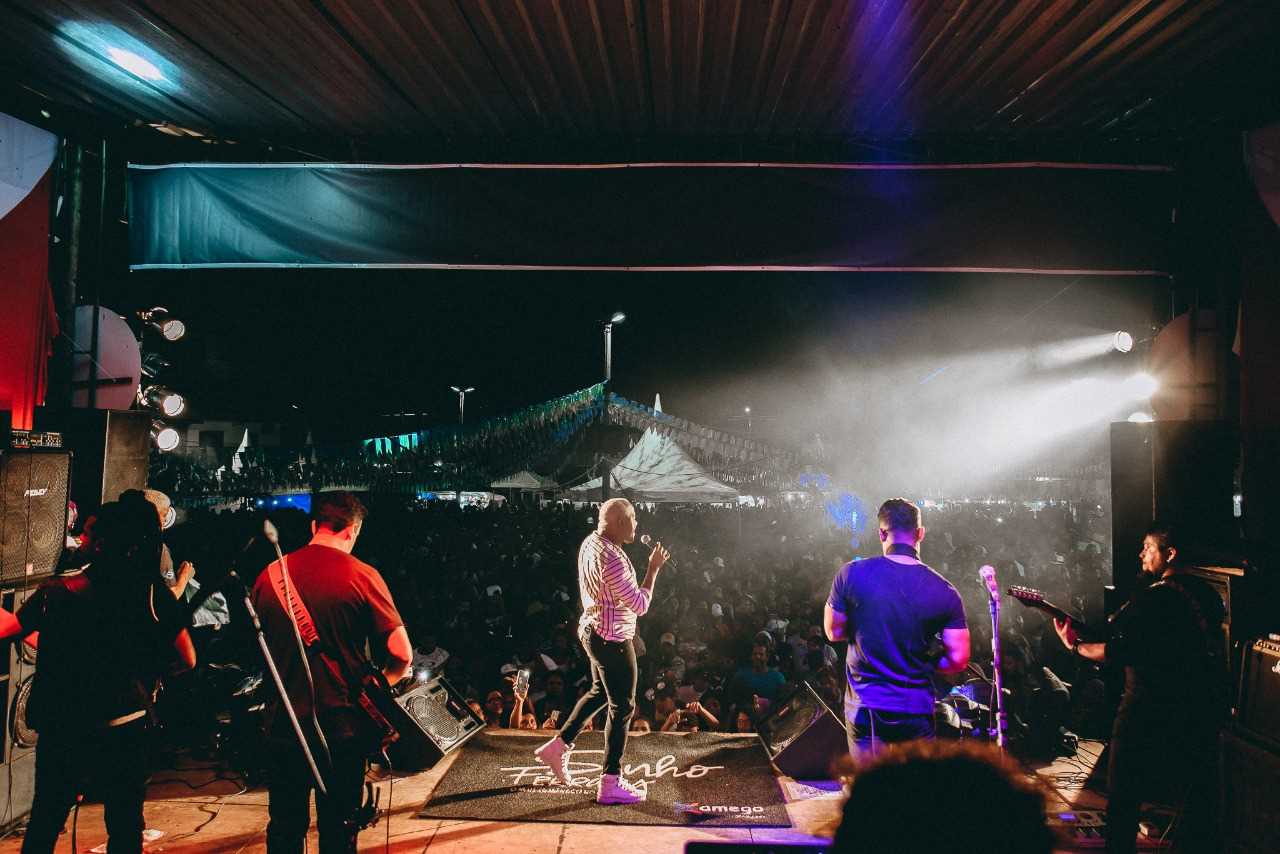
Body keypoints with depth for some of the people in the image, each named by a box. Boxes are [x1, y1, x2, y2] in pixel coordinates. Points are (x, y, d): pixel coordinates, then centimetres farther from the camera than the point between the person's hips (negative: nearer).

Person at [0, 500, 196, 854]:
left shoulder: (57, 592, -10)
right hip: (125, 731, -1)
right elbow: (187, 659, -6)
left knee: (43, 825, 19)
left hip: (62, 729, 1)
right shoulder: (154, 594, -12)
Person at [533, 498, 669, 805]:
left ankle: (558, 746, 33)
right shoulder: (613, 560, -29)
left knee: (599, 692, 26)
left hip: (592, 630, 10)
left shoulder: (590, 542, 2)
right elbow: (640, 605, -24)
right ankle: (611, 783, 12)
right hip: (613, 641, -10)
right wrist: (653, 569, -16)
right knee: (622, 707, 3)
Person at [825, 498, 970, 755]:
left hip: (865, 707, -1)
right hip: (916, 709, 1)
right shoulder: (944, 592, -7)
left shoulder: (853, 574, -10)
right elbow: (958, 661, -6)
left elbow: (834, 632, 0)